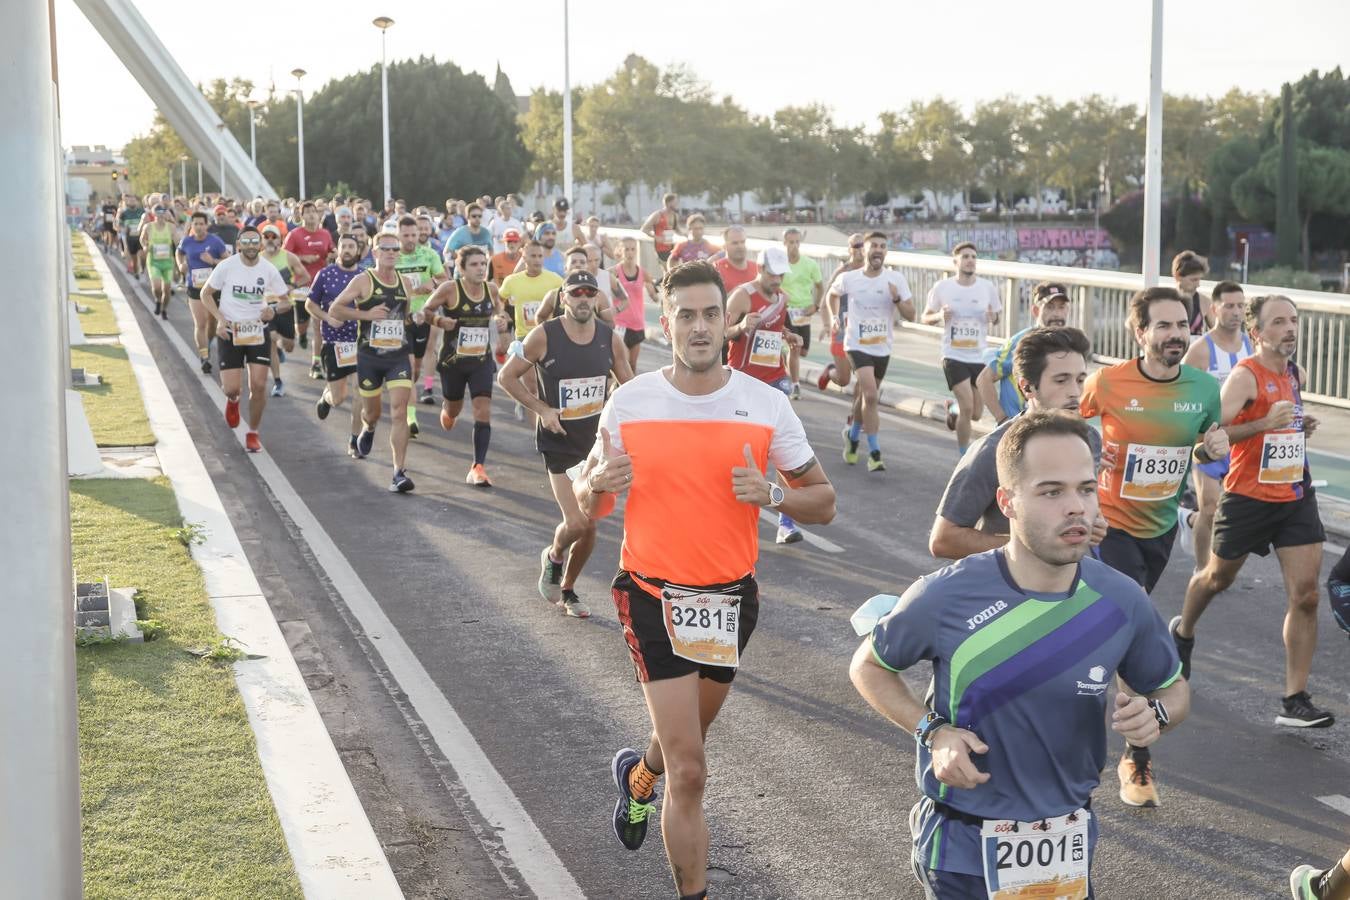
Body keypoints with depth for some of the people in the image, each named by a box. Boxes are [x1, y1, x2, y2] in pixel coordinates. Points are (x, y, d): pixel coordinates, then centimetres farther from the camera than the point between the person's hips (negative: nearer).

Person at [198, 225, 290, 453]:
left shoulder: (269, 270, -6)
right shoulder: (226, 266, -10)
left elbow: (286, 301, 3)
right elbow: (206, 293, 1)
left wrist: (274, 310, -20)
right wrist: (220, 319, -14)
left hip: (258, 332, 1)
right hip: (229, 332, -1)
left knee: (258, 385, -5)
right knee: (232, 389, -6)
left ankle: (253, 434, 14)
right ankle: (232, 400, 34)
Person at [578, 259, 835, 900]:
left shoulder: (765, 404, -6)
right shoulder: (629, 403, -6)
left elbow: (823, 502, -1)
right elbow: (586, 504, 5)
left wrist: (771, 493, -21)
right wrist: (599, 483, -19)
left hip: (731, 598, 3)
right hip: (653, 598, -2)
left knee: (687, 739, 25)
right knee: (689, 770, -10)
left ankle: (639, 775, 59)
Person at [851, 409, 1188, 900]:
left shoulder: (1121, 601, -12)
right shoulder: (945, 597, -19)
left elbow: (1174, 689, 7)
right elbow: (868, 666, -2)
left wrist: (1156, 715, -16)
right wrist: (933, 731, -17)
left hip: (1069, 847, 3)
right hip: (962, 849, -3)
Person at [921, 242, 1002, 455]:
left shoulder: (987, 287, 1)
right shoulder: (942, 287, -3)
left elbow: (996, 317, 12)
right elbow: (926, 317, 6)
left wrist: (993, 317, -12)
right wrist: (939, 315, -17)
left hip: (979, 357, 3)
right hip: (954, 356, -3)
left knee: (976, 414, 8)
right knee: (967, 407, -15)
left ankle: (952, 411, 43)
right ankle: (965, 458, 1)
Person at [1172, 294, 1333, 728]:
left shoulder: (1297, 374, 7)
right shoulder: (1246, 376, -16)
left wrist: (1300, 425, 7)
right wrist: (1265, 423, -35)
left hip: (1296, 497, 5)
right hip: (1249, 498, -5)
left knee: (1305, 595, -6)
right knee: (1217, 578, 17)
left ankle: (1295, 700, -2)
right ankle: (1183, 632, 48)